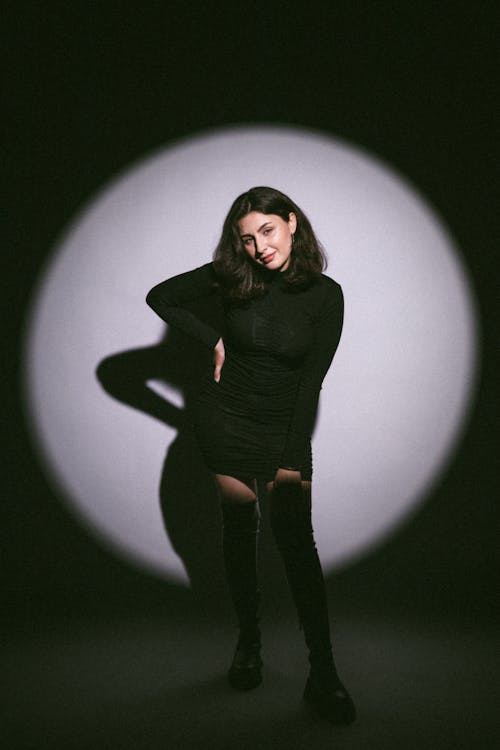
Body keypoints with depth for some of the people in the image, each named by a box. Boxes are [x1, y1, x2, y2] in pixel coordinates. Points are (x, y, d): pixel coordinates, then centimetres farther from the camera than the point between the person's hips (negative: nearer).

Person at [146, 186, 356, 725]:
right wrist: (214, 341, -4)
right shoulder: (231, 276, -5)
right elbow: (160, 297, 5)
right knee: (239, 523, 6)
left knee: (296, 538, -6)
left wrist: (293, 458, -11)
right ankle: (248, 640, 25)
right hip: (226, 416, 1)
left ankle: (323, 674, 2)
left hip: (285, 426, -1)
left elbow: (312, 379, -8)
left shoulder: (325, 294, -8)